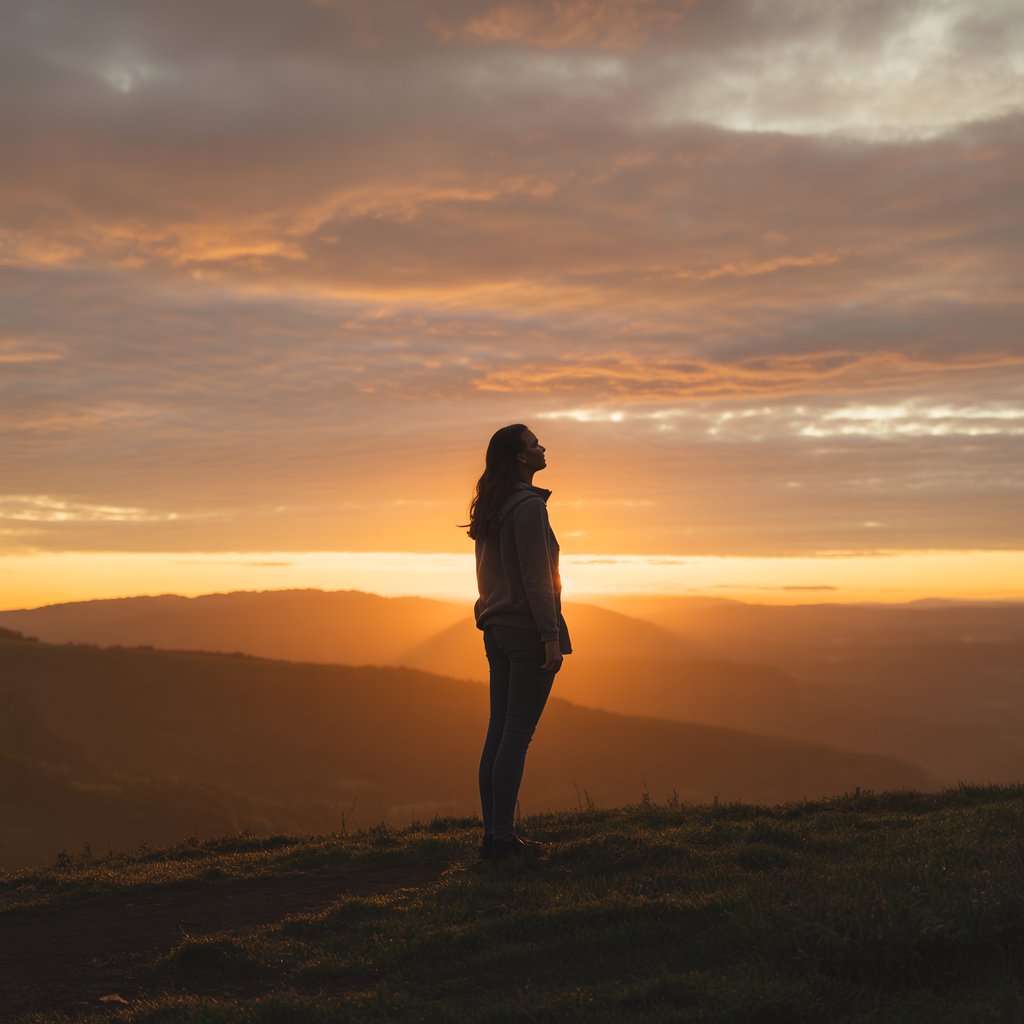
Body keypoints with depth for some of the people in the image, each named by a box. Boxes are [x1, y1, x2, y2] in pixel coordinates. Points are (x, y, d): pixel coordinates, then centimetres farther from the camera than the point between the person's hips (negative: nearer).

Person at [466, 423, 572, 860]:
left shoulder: (490, 510, 14)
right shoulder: (529, 506, -14)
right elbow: (536, 576, -18)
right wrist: (551, 635, -16)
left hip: (497, 632, 9)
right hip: (528, 631, -9)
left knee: (499, 733, 9)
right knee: (517, 735, -5)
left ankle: (492, 832, 14)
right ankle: (502, 837, -2)